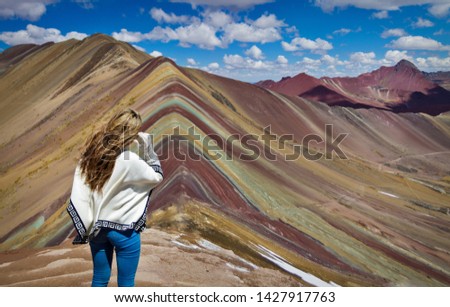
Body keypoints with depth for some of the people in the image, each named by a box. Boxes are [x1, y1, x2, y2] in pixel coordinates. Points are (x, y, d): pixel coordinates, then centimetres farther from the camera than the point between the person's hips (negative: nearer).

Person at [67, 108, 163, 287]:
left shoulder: (91, 153, -3)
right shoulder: (130, 160, -20)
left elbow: (80, 192, -5)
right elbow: (157, 177, -5)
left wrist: (87, 224, -1)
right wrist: (148, 150, -4)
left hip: (96, 226, 6)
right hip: (123, 229, -5)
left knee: (100, 279, 20)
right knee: (126, 283, 11)